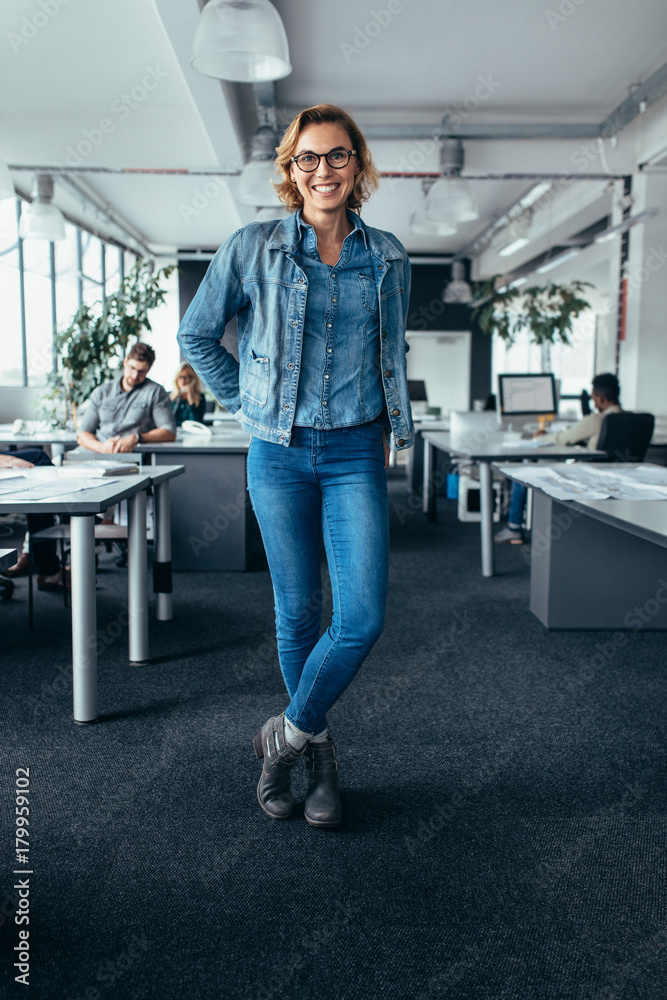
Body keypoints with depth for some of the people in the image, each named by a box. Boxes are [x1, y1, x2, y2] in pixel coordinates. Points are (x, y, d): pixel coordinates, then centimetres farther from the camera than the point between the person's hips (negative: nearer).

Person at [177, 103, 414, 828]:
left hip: (356, 454, 2)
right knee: (298, 613, 7)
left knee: (362, 617, -8)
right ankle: (318, 754, 28)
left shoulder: (387, 257, 7)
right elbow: (196, 335, 9)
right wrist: (247, 403, 5)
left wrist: (390, 422, 14)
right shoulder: (253, 248, 0)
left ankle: (288, 735, 16)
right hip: (280, 454, -1)